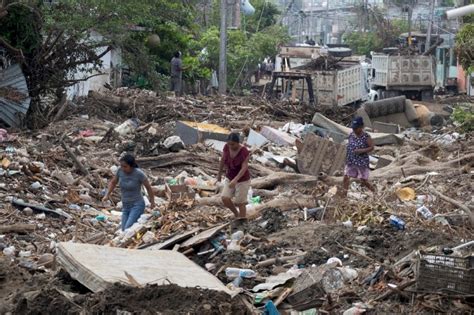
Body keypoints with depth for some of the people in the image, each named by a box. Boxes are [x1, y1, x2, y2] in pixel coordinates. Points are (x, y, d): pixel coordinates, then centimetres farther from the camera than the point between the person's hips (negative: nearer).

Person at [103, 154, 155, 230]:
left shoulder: (139, 173, -21)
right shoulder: (120, 170, -8)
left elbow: (148, 187, -6)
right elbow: (113, 182, 11)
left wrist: (152, 202, 7)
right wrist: (107, 195, -2)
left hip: (137, 206, -6)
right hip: (125, 207, 6)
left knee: (128, 229, -24)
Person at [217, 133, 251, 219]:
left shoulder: (244, 152, -29)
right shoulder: (227, 147, -14)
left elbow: (244, 168, -33)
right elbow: (222, 160, 1)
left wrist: (235, 180, -45)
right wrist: (219, 174, 12)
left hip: (242, 180, -5)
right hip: (230, 179, 5)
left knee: (240, 203, 2)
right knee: (225, 199, -6)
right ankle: (236, 214, 22)